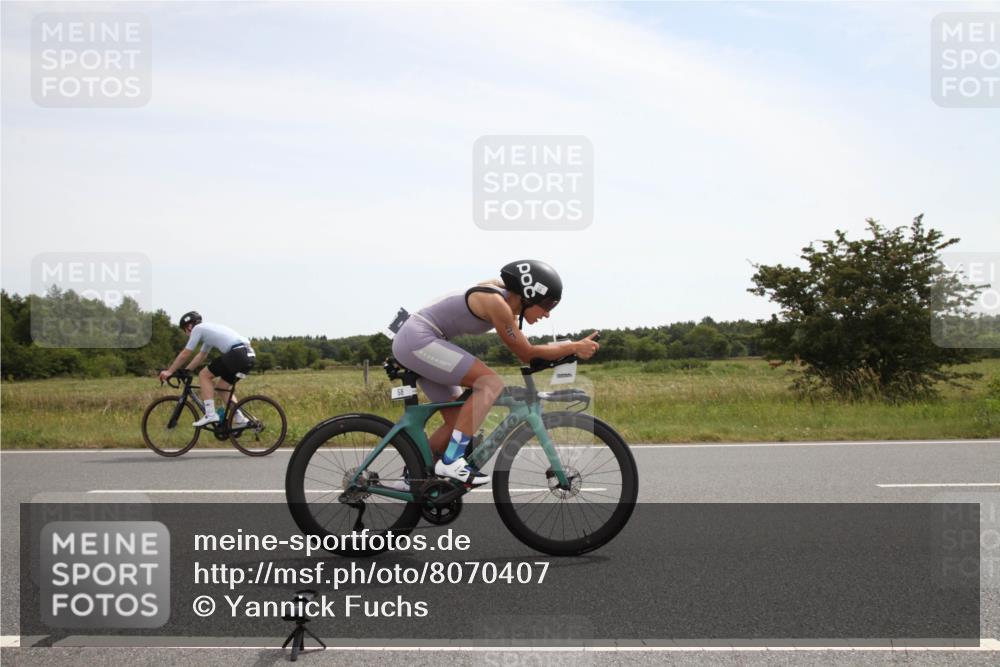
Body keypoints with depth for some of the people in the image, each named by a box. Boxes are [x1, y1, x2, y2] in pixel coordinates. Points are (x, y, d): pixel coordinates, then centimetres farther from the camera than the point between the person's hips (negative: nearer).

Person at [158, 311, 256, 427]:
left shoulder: (197, 329, 5)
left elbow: (185, 354, 7)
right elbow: (201, 356, 37)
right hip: (249, 355, 9)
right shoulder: (208, 330, 31)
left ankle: (210, 414, -4)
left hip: (237, 354, -9)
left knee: (204, 375, 4)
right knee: (222, 388, 19)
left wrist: (169, 372, 17)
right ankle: (240, 419, 12)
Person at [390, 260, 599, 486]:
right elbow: (527, 353, -13)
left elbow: (525, 352, 12)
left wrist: (568, 349, 3)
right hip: (418, 339, -10)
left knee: (457, 421, 11)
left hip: (414, 341, 10)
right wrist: (574, 347, -9)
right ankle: (451, 461, -19)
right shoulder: (496, 302, -19)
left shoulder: (505, 302, 9)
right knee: (491, 384, -19)